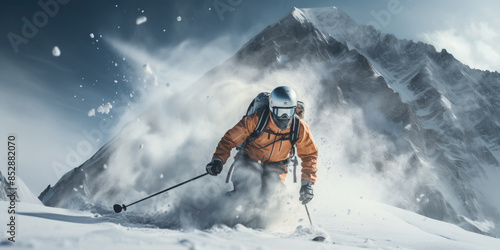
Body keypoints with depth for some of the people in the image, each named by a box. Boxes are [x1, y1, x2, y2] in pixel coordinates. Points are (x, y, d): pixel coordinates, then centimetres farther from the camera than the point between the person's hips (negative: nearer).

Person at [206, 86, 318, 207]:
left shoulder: (300, 129, -19)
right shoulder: (257, 120, -26)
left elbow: (309, 155, -4)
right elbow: (230, 139, -18)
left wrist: (307, 182, -13)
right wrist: (218, 160, -32)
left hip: (276, 166, 2)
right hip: (250, 160, -2)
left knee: (266, 193, -24)